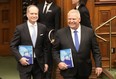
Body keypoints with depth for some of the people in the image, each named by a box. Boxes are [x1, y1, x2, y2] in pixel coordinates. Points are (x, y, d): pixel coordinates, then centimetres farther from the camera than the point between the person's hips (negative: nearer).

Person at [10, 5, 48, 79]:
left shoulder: (43, 28, 2)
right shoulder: (20, 28, -5)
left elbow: (45, 47, 6)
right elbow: (13, 46, -1)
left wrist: (45, 62, 4)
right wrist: (20, 58, -12)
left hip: (39, 63, 2)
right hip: (25, 63, -2)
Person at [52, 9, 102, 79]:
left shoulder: (89, 31, -1)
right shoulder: (60, 33, -2)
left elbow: (95, 50, 2)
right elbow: (55, 50, 4)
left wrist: (98, 65, -4)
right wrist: (59, 62, -11)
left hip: (84, 70, 2)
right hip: (68, 71, -1)